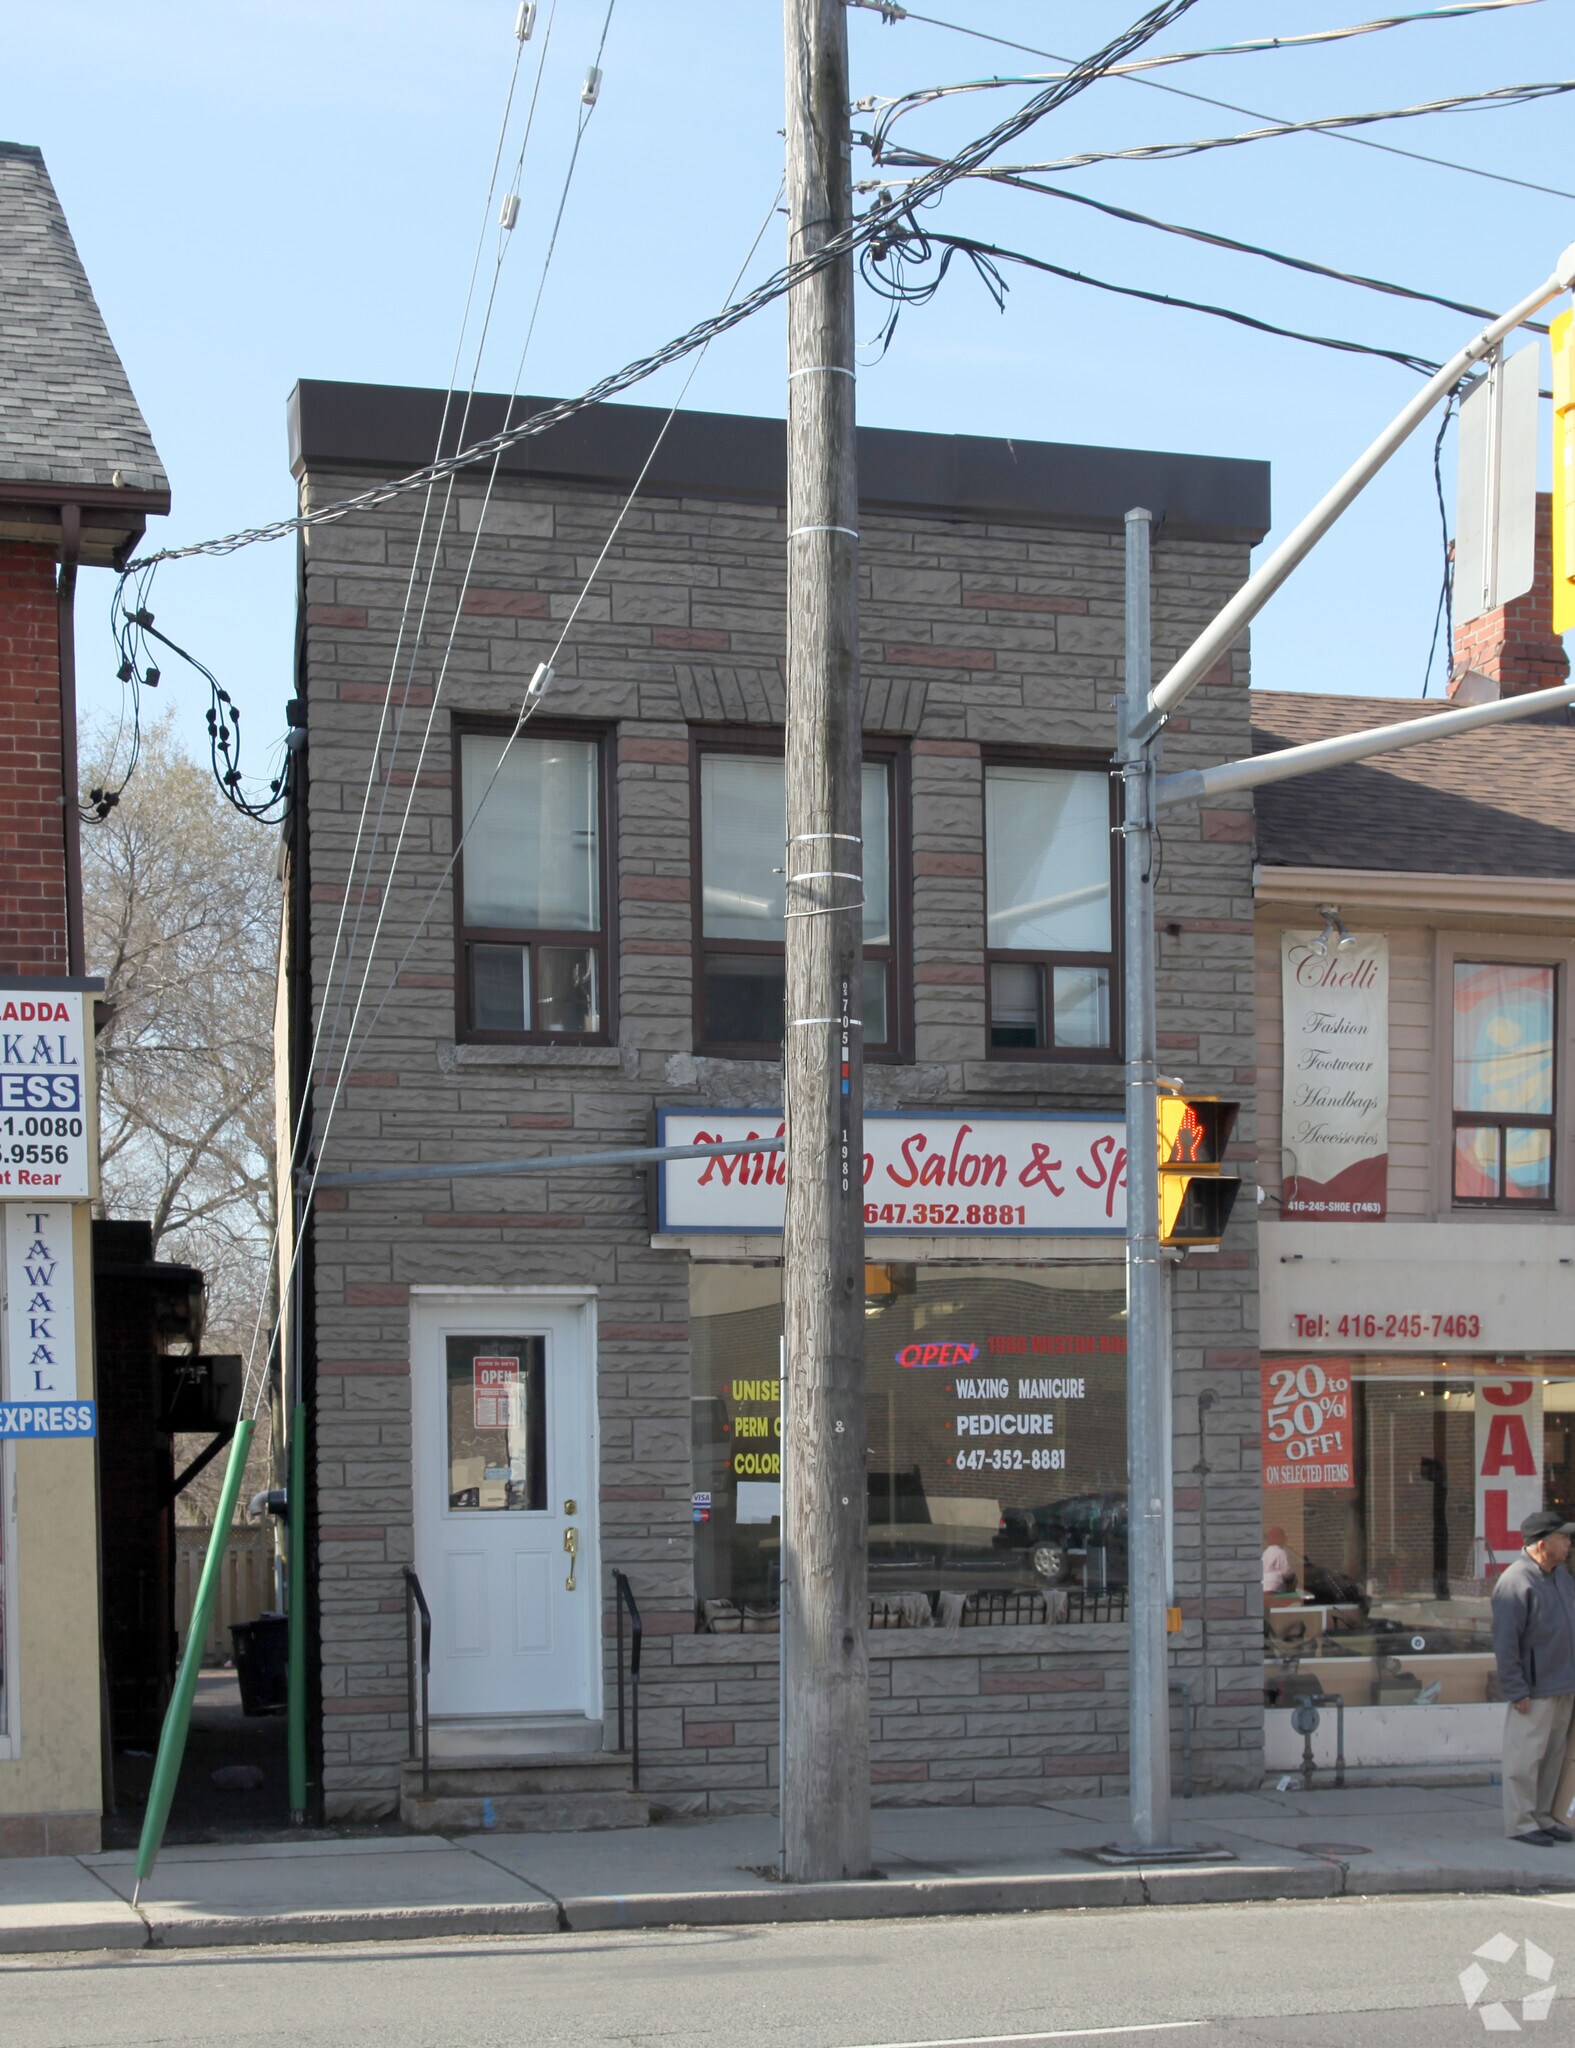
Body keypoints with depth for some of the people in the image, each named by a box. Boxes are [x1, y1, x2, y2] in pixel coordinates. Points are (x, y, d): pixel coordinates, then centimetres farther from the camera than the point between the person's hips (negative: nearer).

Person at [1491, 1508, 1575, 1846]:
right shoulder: (1515, 1582, -17)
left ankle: (1542, 1816, 22)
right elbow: (1505, 1641, -17)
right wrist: (1516, 1689, -18)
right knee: (1526, 1756, -2)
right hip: (1534, 1688, -8)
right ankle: (1520, 1821, 4)